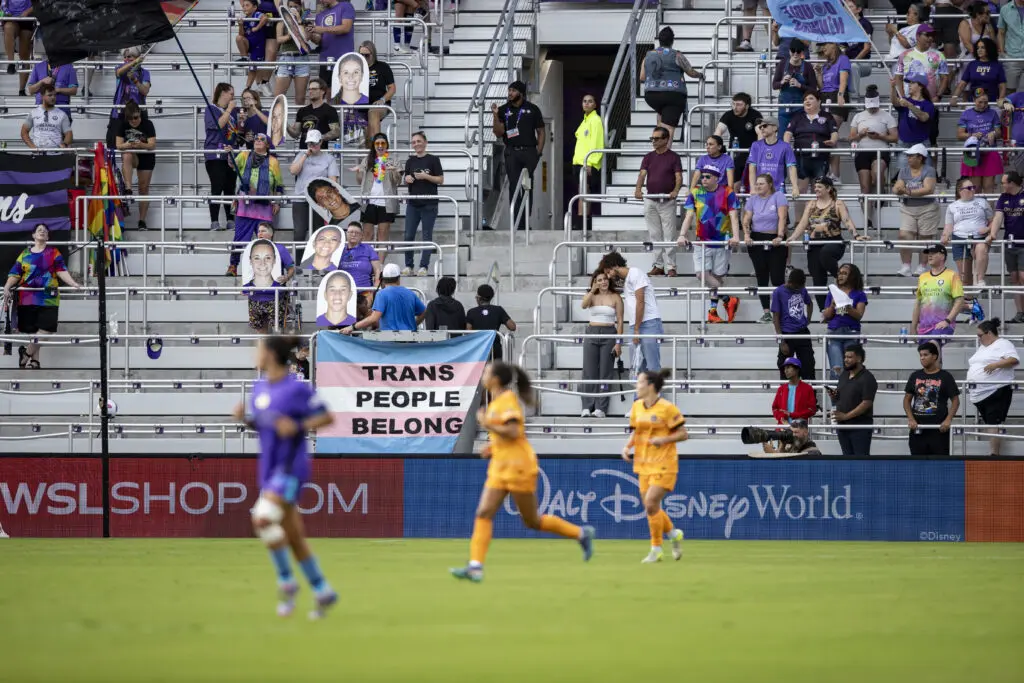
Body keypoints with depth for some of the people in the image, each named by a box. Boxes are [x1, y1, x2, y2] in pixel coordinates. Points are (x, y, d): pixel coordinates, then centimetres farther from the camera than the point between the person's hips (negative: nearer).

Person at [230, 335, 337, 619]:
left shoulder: (298, 389, -13)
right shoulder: (260, 387, 9)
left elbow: (328, 417, -8)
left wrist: (298, 427, -21)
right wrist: (242, 416, -1)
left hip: (291, 467, -8)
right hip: (269, 467, 8)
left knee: (263, 519, -26)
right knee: (294, 537, 11)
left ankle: (286, 581, -12)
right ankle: (322, 592, 22)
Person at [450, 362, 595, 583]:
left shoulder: (508, 400, -14)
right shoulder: (496, 402, 14)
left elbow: (513, 432, -24)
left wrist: (487, 424, -16)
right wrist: (492, 445, 12)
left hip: (518, 466, -9)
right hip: (500, 467, 9)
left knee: (532, 521, 0)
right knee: (483, 514, -6)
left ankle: (581, 533, 17)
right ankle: (475, 567, -14)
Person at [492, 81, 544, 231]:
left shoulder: (532, 109, 6)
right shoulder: (504, 110, 8)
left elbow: (540, 132, 9)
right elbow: (499, 133, 2)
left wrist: (539, 152, -1)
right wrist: (495, 116, -10)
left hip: (529, 151, -1)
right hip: (512, 153, 1)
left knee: (528, 188, 0)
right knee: (514, 188, -4)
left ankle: (525, 223, 6)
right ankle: (516, 224, -4)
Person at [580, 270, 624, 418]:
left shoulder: (615, 297, 2)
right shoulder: (591, 296, 8)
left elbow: (619, 321, 0)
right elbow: (584, 305, -15)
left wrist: (618, 343, -6)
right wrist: (593, 290, -24)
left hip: (609, 335, -2)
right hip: (592, 334, 2)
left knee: (605, 372, -2)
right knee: (589, 372, -1)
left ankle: (601, 408, -1)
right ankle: (587, 407, 1)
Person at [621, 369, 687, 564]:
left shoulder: (667, 408, -12)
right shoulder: (637, 407, 8)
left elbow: (683, 434, -7)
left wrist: (663, 439, -21)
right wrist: (628, 446, 1)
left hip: (663, 464, -7)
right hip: (644, 463, 7)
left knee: (651, 503, -14)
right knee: (650, 506, 6)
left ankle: (656, 549, -3)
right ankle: (674, 534, 30)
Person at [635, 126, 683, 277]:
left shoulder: (673, 157, 0)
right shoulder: (648, 157, 9)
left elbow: (679, 176, -8)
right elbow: (642, 174, -3)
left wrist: (676, 190, -27)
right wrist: (638, 189, -22)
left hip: (667, 201, -4)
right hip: (650, 201, 4)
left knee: (669, 235, -5)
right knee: (655, 235, 7)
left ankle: (670, 267, -3)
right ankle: (658, 266, 13)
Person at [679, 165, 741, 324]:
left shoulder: (727, 193, -2)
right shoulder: (696, 194, 5)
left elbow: (733, 216, -9)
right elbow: (689, 216, -1)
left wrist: (735, 236, -24)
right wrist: (682, 235, -16)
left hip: (722, 242, -2)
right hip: (702, 242, 2)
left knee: (717, 276, 1)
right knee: (702, 274, -13)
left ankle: (713, 310, 11)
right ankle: (728, 299, -3)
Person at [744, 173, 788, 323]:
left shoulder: (778, 197, 0)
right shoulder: (753, 199, 11)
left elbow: (782, 218, -10)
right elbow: (746, 219, 4)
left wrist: (780, 236, -22)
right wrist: (746, 235, -14)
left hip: (775, 241, -4)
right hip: (756, 241, 4)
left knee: (777, 278, -8)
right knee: (762, 278, 3)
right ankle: (766, 311, 7)